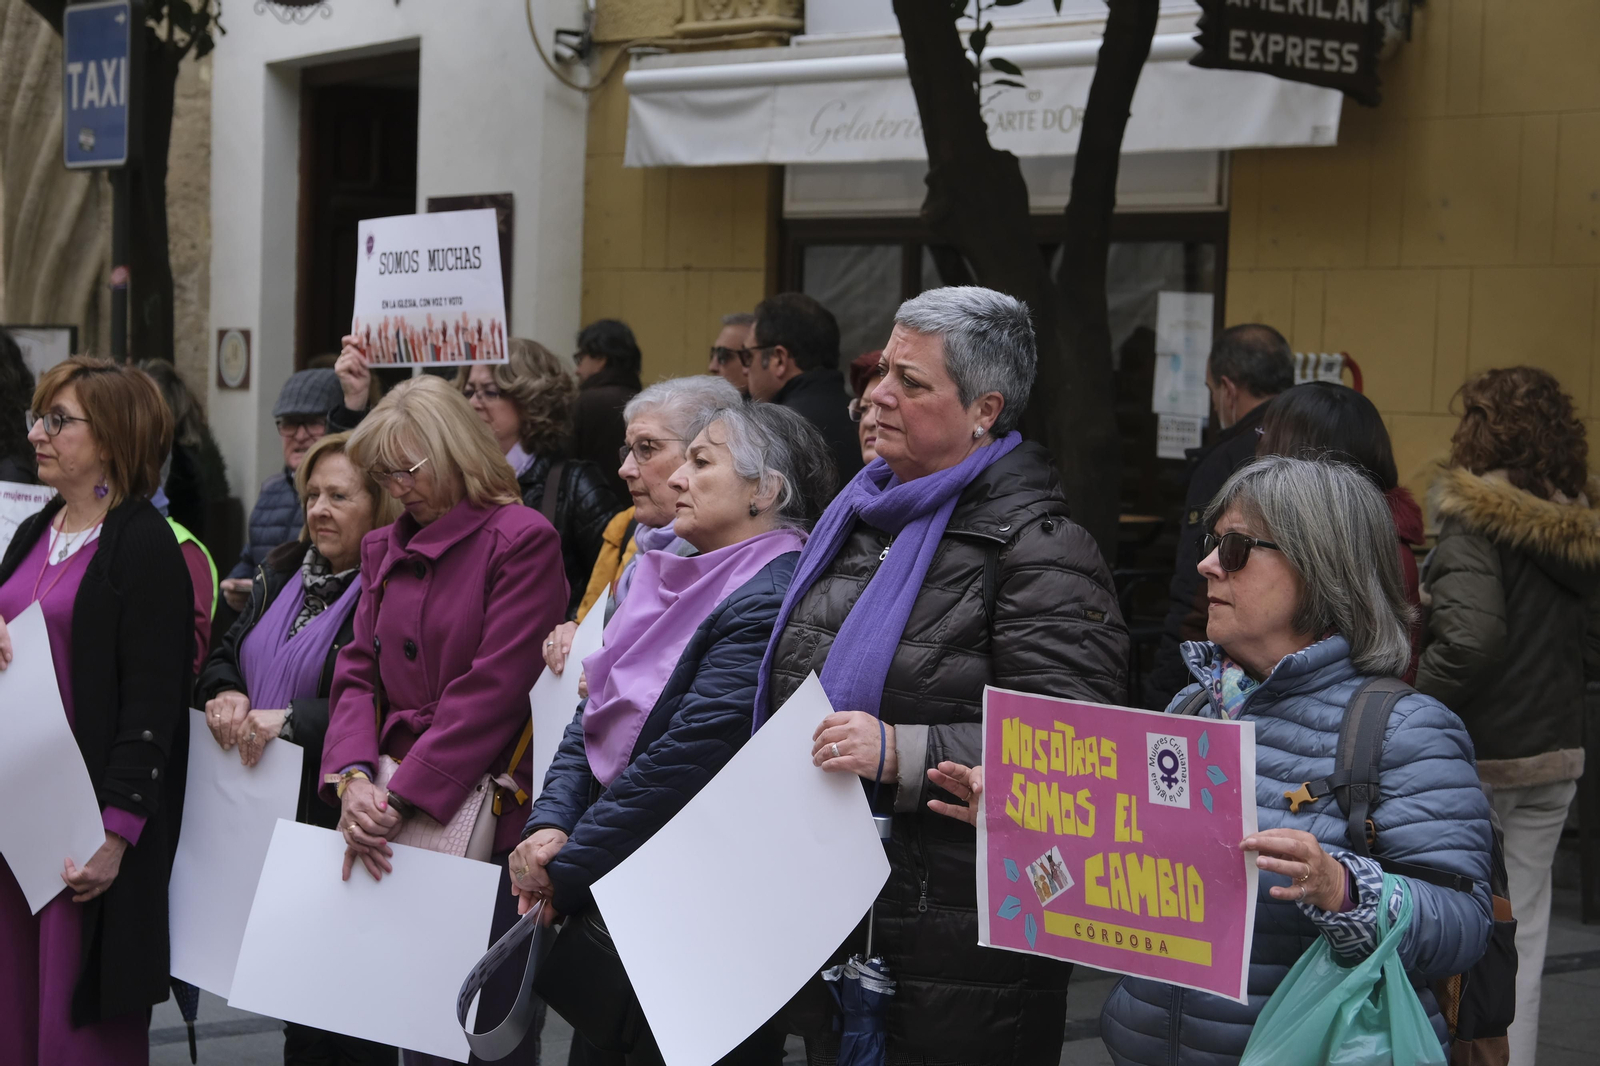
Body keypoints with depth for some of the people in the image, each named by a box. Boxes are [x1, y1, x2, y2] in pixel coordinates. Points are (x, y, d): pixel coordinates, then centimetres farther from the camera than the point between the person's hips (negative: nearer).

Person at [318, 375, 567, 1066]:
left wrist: (402, 799, -16)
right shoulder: (385, 549, 15)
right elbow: (358, 674, 10)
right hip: (397, 827, 6)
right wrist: (353, 777, -9)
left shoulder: (523, 540, -7)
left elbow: (491, 691, -14)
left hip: (486, 820, -6)